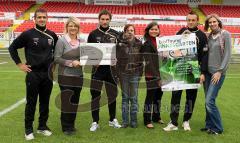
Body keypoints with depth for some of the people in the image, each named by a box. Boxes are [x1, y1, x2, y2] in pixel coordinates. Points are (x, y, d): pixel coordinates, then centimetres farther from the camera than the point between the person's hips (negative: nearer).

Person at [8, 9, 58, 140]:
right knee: (31, 102, 3)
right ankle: (28, 129, 14)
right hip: (33, 74, -4)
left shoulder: (52, 35, 5)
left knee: (45, 102, 11)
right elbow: (12, 48, 0)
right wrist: (19, 64, -4)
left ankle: (42, 126, 24)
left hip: (48, 74, 4)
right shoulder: (28, 34, -6)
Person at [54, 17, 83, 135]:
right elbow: (57, 58, -11)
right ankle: (66, 127, 15)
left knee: (75, 101, 12)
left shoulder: (81, 41, 8)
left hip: (78, 76, 5)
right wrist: (71, 63, -19)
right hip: (65, 76, -5)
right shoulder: (62, 41, -7)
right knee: (66, 101, 1)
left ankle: (71, 124, 26)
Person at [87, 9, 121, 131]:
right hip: (97, 69, -2)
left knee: (112, 94, 11)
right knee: (95, 95, 0)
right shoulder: (93, 34, 4)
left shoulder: (115, 34, 7)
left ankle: (113, 120, 26)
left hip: (111, 69, 2)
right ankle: (95, 122, 11)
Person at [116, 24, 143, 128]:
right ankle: (125, 120, 14)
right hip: (123, 73, 0)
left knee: (134, 98, 4)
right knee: (125, 97, 7)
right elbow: (117, 58, -2)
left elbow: (142, 58, 7)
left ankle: (134, 120, 13)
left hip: (135, 73, 0)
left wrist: (140, 71, 0)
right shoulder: (120, 44, 0)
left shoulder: (139, 44, 5)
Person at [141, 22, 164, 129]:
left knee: (158, 95, 14)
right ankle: (147, 120, 8)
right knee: (150, 96, -2)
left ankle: (156, 117, 28)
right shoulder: (147, 44, -10)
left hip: (159, 74, 7)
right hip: (151, 75, -7)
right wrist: (156, 76, -16)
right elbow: (149, 62, -15)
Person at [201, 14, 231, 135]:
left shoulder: (225, 34, -6)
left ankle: (217, 128, 5)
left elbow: (227, 54, -10)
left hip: (218, 73, -6)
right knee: (207, 101, 9)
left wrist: (220, 71, -13)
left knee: (209, 101, -10)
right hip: (208, 72, 6)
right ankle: (209, 125, 22)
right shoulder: (209, 36, 10)